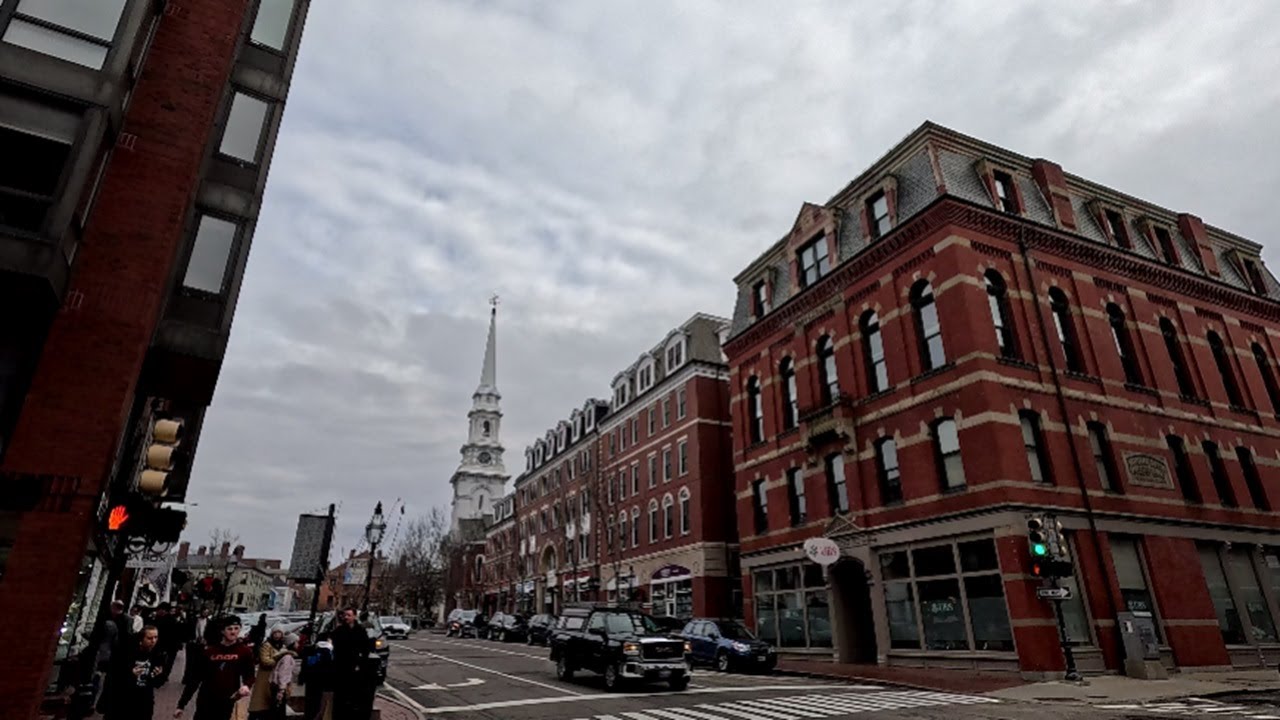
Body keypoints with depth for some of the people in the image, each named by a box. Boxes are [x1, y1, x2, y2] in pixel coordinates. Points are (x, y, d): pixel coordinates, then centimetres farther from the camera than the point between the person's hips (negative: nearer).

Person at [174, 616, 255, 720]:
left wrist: (246, 686, -23)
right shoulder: (209, 651, -1)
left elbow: (249, 675, 0)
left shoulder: (244, 651, -3)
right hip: (206, 701, 1)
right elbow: (195, 678, 5)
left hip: (226, 703, -1)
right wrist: (181, 704, 4)